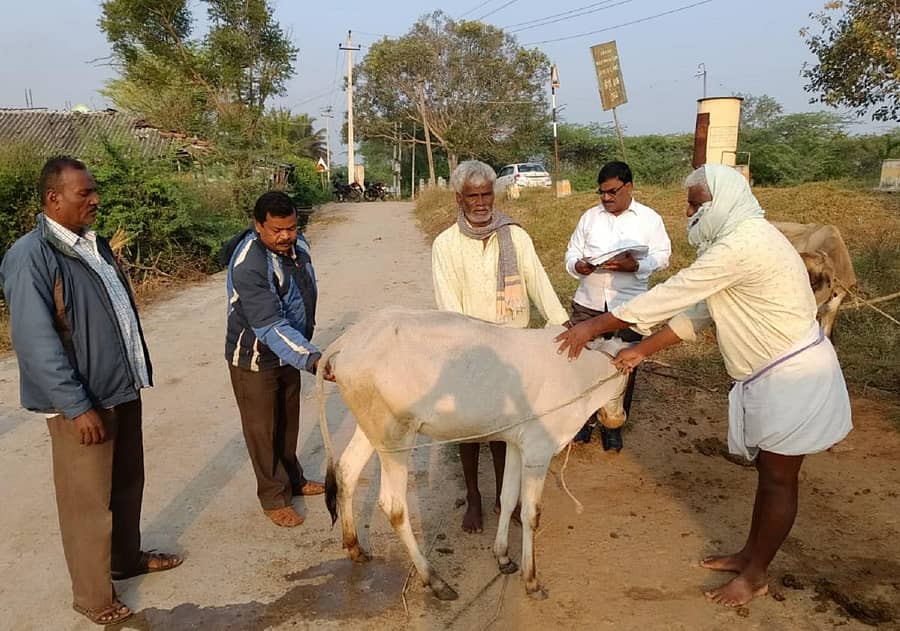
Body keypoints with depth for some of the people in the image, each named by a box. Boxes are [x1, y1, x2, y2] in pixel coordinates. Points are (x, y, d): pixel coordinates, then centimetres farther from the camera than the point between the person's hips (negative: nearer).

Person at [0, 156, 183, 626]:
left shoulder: (94, 244, 9)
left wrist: (138, 372, 18)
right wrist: (77, 406, -23)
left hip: (123, 389, 8)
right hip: (82, 402, -8)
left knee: (128, 484, 21)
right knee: (88, 501, 6)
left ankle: (126, 558, 42)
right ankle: (93, 597, 24)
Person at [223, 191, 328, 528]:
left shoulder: (296, 244, -9)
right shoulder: (248, 266, -32)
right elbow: (269, 326, -38)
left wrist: (305, 346, 16)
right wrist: (312, 359, -48)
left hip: (288, 351, 7)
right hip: (254, 358, -7)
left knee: (288, 422, 22)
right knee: (263, 429, 9)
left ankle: (293, 479, 41)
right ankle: (274, 497, 26)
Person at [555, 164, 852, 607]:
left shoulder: (739, 245, -24)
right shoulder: (737, 240, 9)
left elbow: (668, 296, -24)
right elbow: (697, 310, 10)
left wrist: (592, 327, -17)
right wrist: (640, 351, 6)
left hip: (793, 374, -10)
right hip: (772, 374, 10)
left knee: (777, 479, 4)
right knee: (768, 471, 19)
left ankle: (756, 575, 19)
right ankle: (749, 555, 34)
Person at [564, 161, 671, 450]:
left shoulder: (649, 218, 2)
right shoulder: (590, 216, 8)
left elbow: (662, 256, -3)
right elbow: (572, 251, 7)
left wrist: (636, 265, -23)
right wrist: (577, 265, -16)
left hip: (628, 306, -2)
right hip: (588, 303, 2)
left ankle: (613, 426, 24)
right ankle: (585, 419, 25)